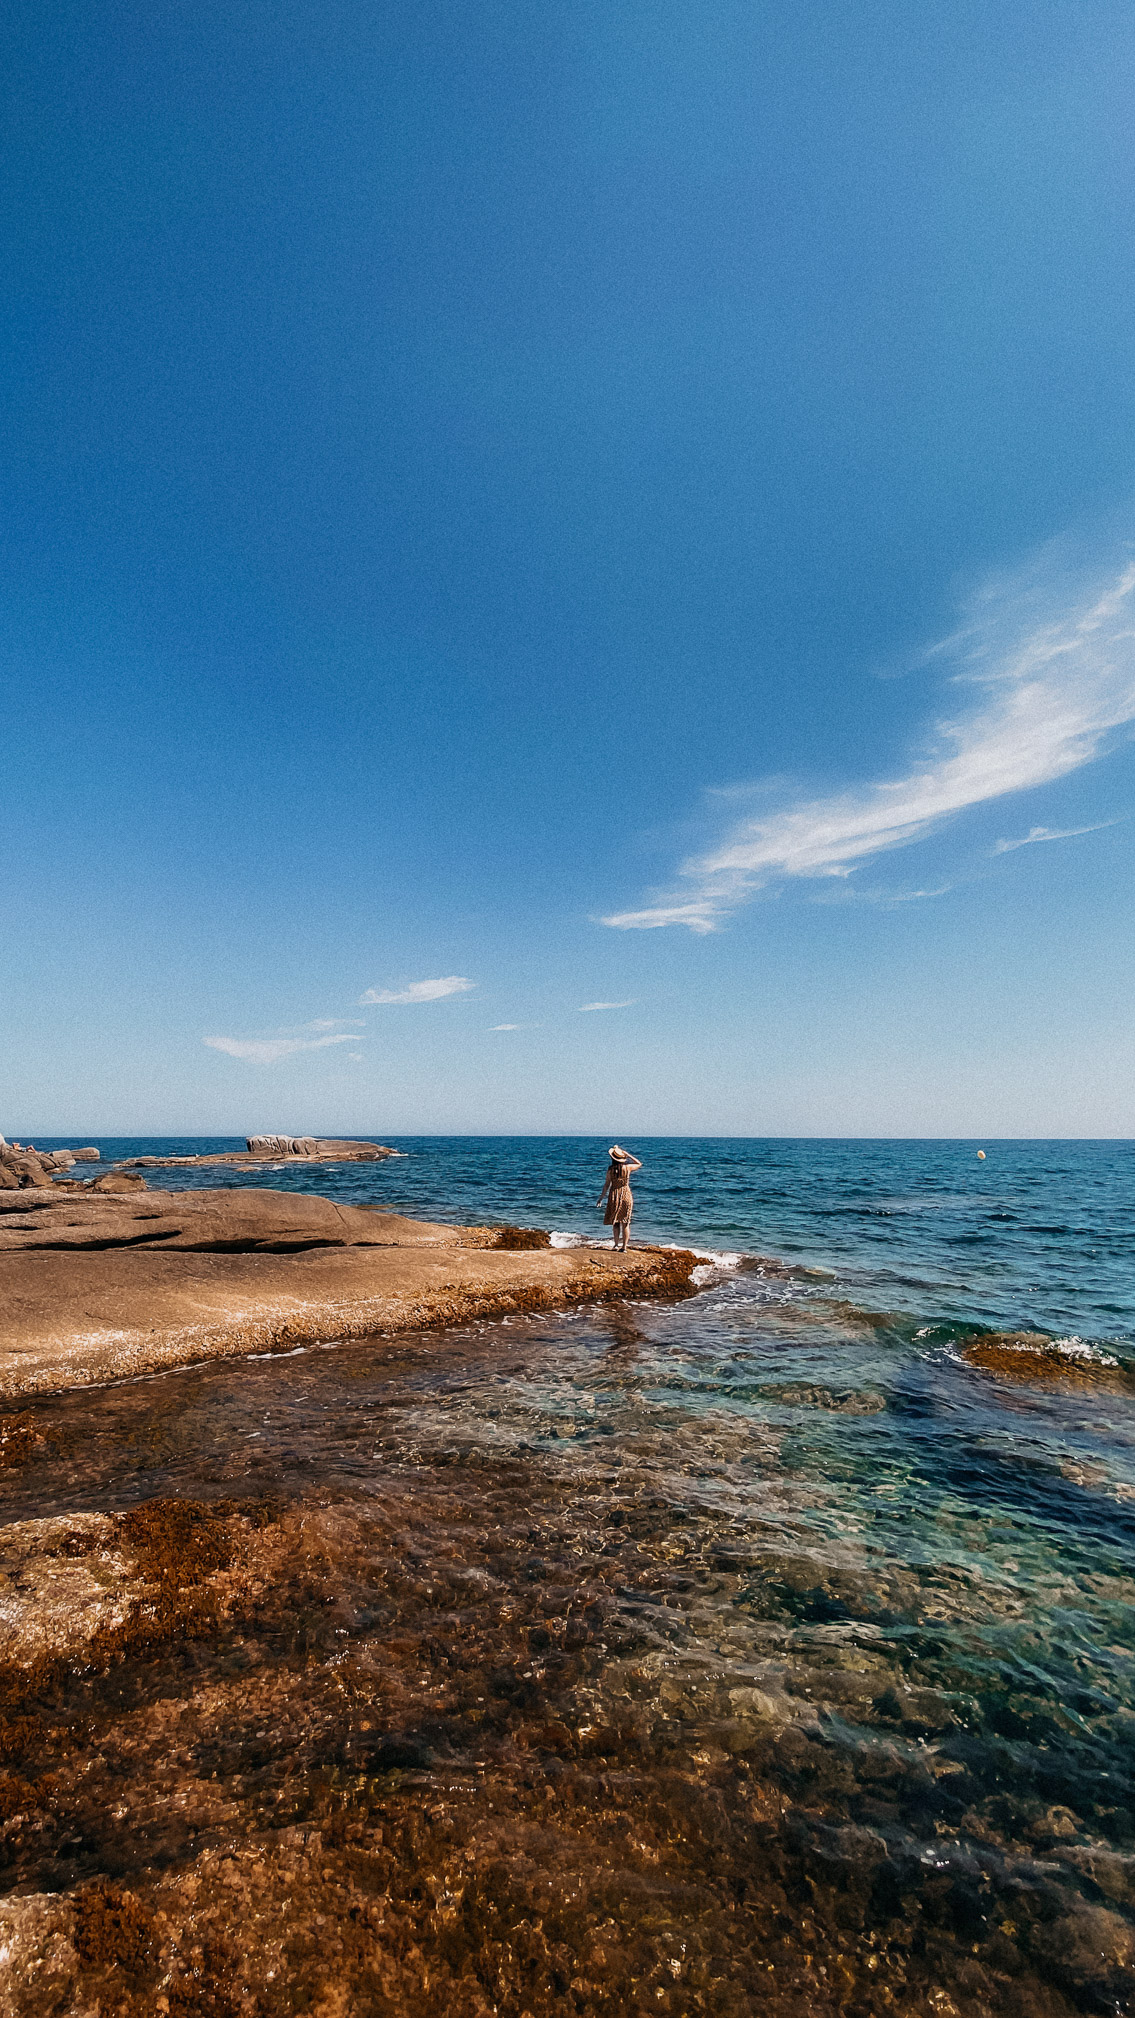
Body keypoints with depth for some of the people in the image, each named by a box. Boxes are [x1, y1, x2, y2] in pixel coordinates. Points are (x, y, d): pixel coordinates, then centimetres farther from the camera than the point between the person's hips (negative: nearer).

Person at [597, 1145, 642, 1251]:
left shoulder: (610, 1169, -7)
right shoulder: (627, 1167, -6)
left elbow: (607, 1184, -4)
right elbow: (639, 1164, 14)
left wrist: (601, 1197, 5)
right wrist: (628, 1154, 8)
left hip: (614, 1196, 0)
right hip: (626, 1195, 0)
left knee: (615, 1222, 14)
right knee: (625, 1222, 6)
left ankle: (616, 1244, 9)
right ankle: (624, 1247, 4)